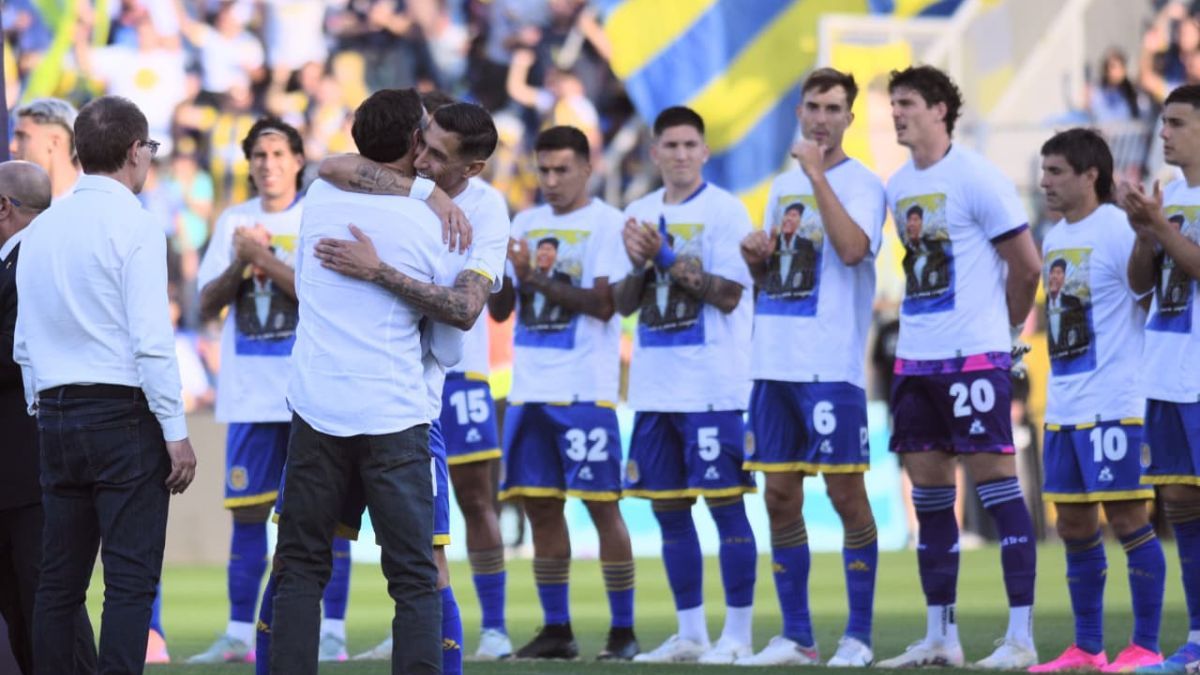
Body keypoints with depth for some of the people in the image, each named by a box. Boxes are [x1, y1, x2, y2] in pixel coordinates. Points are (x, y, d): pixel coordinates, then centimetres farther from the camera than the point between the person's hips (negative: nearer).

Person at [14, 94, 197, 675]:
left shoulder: (41, 229, 10)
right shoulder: (132, 226, -9)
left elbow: (24, 343, 13)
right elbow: (151, 340, -14)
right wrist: (176, 433, -11)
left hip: (56, 415, 6)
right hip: (124, 412, -6)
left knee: (59, 579, 9)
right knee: (131, 579, -6)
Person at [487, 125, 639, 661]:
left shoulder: (607, 224, -3)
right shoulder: (526, 224, 14)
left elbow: (604, 303, -13)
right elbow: (500, 309, 14)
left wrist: (538, 280, -18)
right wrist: (507, 273, -7)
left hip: (586, 390, -6)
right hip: (530, 389, 6)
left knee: (601, 505, -5)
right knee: (540, 507, 7)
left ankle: (623, 630, 0)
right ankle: (556, 629, 13)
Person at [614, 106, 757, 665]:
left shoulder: (725, 211, -6)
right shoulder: (639, 214, 13)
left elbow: (728, 293, -14)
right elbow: (623, 304, 13)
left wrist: (666, 257, -16)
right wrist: (639, 266, -7)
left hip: (713, 387, -7)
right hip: (654, 386, 7)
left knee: (725, 503, -5)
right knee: (668, 508, 9)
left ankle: (737, 633, 0)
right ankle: (690, 633, 16)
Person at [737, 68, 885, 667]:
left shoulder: (861, 184, -3)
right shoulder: (783, 187, 18)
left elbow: (852, 247, -22)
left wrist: (817, 174, -18)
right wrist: (755, 257, 3)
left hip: (832, 365, -7)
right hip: (775, 363, 7)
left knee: (845, 492, -6)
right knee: (780, 495, 6)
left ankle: (858, 636, 0)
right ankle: (796, 636, 12)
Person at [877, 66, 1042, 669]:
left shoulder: (976, 178, -9)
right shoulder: (898, 187, 12)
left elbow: (1027, 265, -6)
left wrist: (1000, 326, 6)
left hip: (974, 356, -8)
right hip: (916, 357, 8)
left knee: (995, 482, -7)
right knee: (928, 493, 8)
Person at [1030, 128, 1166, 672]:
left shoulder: (1119, 230, -11)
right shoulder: (1053, 240, 14)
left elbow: (1155, 300, -11)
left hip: (1112, 405, -8)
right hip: (1063, 406, 8)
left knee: (1126, 517, -5)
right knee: (1074, 525, 10)